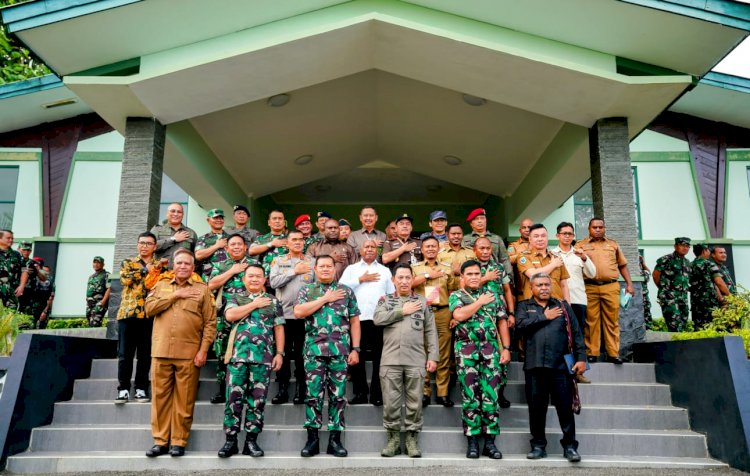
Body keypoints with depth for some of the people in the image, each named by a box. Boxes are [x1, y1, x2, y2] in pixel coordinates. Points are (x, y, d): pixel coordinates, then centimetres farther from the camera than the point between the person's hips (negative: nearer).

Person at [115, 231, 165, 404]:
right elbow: (125, 279, -8)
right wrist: (145, 270, -6)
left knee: (145, 354, 4)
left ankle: (141, 388, 13)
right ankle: (123, 389, 9)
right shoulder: (127, 263, 13)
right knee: (125, 354, 1)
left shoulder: (160, 266, 11)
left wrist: (155, 269, -18)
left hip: (149, 315, 0)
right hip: (128, 312, 0)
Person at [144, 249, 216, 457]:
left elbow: (210, 322, 1)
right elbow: (149, 308, -1)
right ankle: (160, 441, 16)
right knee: (161, 397, 6)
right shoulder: (161, 285, 16)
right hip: (161, 351, 2)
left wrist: (203, 350, -7)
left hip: (189, 353, -2)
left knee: (184, 400, 2)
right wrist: (175, 295, -6)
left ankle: (179, 442, 11)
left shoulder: (202, 289, 6)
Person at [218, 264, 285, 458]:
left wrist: (279, 353, -1)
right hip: (238, 355, 0)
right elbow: (230, 315, -8)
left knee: (257, 399, 2)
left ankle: (251, 440, 10)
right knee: (234, 398, -1)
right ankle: (231, 440, 8)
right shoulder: (236, 298, 13)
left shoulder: (273, 301, 13)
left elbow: (279, 328, 9)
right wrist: (254, 304, -4)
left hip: (264, 357, 0)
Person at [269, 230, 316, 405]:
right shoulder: (278, 261, 9)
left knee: (302, 352, 4)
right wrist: (294, 271, -9)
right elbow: (274, 282, -6)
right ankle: (282, 388, 14)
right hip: (284, 313, 1)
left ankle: (300, 388, 14)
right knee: (283, 352, 5)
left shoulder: (312, 261, 7)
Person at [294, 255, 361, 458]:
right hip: (314, 350, 0)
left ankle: (335, 439, 11)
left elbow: (354, 321, 8)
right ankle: (312, 439, 10)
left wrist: (355, 349, 0)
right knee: (313, 394, 1)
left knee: (338, 395, 3)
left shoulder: (346, 291, 10)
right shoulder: (306, 290, 9)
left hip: (340, 350, 1)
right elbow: (298, 313, -9)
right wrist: (325, 299, -7)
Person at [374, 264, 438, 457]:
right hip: (390, 360, 0)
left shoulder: (423, 302, 11)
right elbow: (377, 319, -7)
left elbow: (430, 331, 8)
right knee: (391, 402, 3)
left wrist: (433, 356, 0)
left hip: (416, 361, 0)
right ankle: (393, 438, 16)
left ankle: (412, 438, 15)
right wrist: (402, 312, -7)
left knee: (414, 402, 3)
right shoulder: (385, 300, 12)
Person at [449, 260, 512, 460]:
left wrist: (506, 348, 3)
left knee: (490, 395, -1)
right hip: (466, 350, -2)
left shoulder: (492, 295, 15)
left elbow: (502, 322, 12)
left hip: (490, 349, 2)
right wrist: (480, 302, -4)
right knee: (470, 395, 0)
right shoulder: (456, 296, 7)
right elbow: (459, 315, -14)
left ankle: (490, 441, 7)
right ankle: (472, 441, 7)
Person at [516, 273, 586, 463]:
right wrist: (544, 317, -3)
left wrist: (581, 358, 0)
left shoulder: (563, 306, 15)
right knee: (536, 407, 6)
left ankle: (570, 446, 11)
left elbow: (576, 333, 10)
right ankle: (538, 445, 17)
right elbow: (520, 324, -8)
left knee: (565, 406, 0)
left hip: (560, 364, 0)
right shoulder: (525, 306, 13)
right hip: (534, 365, 0)